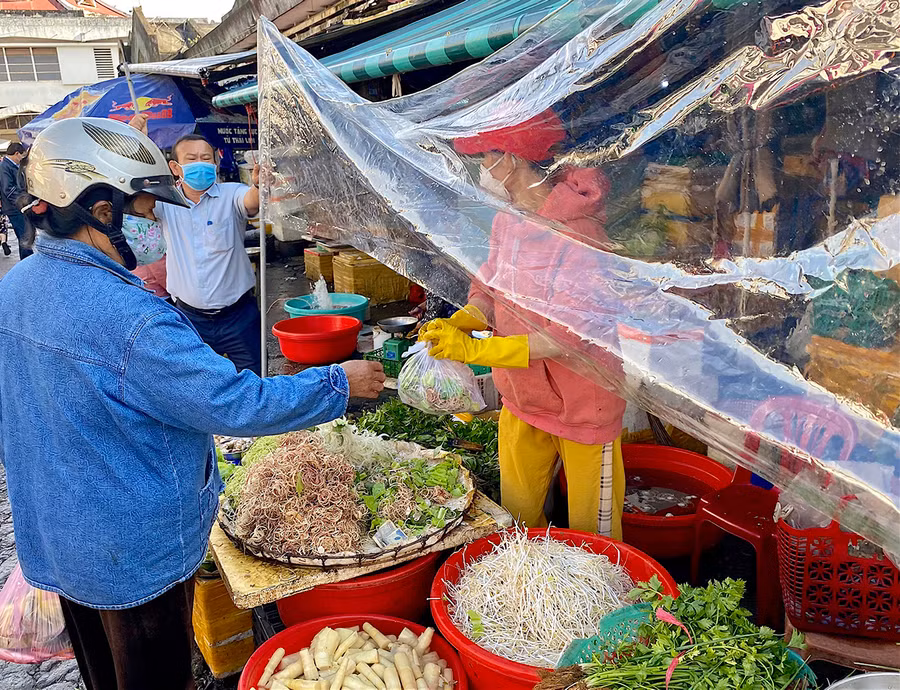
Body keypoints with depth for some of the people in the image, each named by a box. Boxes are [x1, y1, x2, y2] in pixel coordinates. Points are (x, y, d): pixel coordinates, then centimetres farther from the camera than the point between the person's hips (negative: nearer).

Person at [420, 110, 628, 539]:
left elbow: (566, 337, -28)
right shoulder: (506, 222, 2)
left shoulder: (579, 231, -24)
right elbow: (488, 294, 6)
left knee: (592, 534, 11)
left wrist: (474, 350, -29)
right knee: (516, 521, 19)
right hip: (521, 399, 7)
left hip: (582, 405, -7)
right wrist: (458, 323, -17)